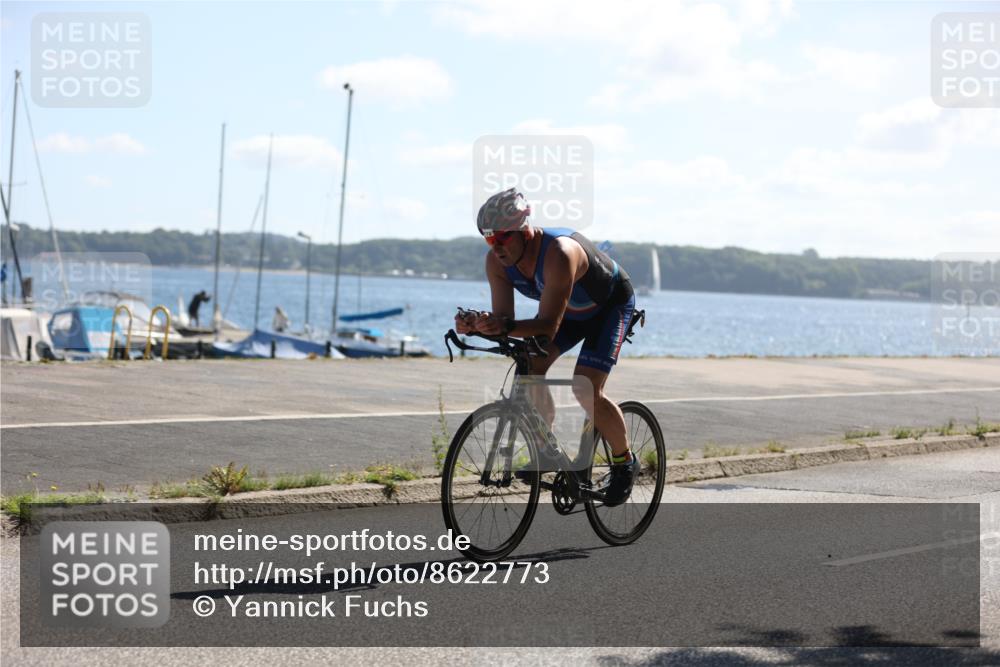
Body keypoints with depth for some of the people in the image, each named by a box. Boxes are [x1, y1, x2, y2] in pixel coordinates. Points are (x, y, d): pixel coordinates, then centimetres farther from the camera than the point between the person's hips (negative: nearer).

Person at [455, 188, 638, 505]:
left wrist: (506, 326, -60)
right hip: (567, 308, 6)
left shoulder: (559, 253, -42)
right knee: (530, 367, -15)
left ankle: (625, 462, 3)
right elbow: (503, 318, -22)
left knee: (586, 390, -19)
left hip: (612, 304, -6)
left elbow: (549, 326, -45)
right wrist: (476, 325, -43)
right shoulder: (497, 260, -21)